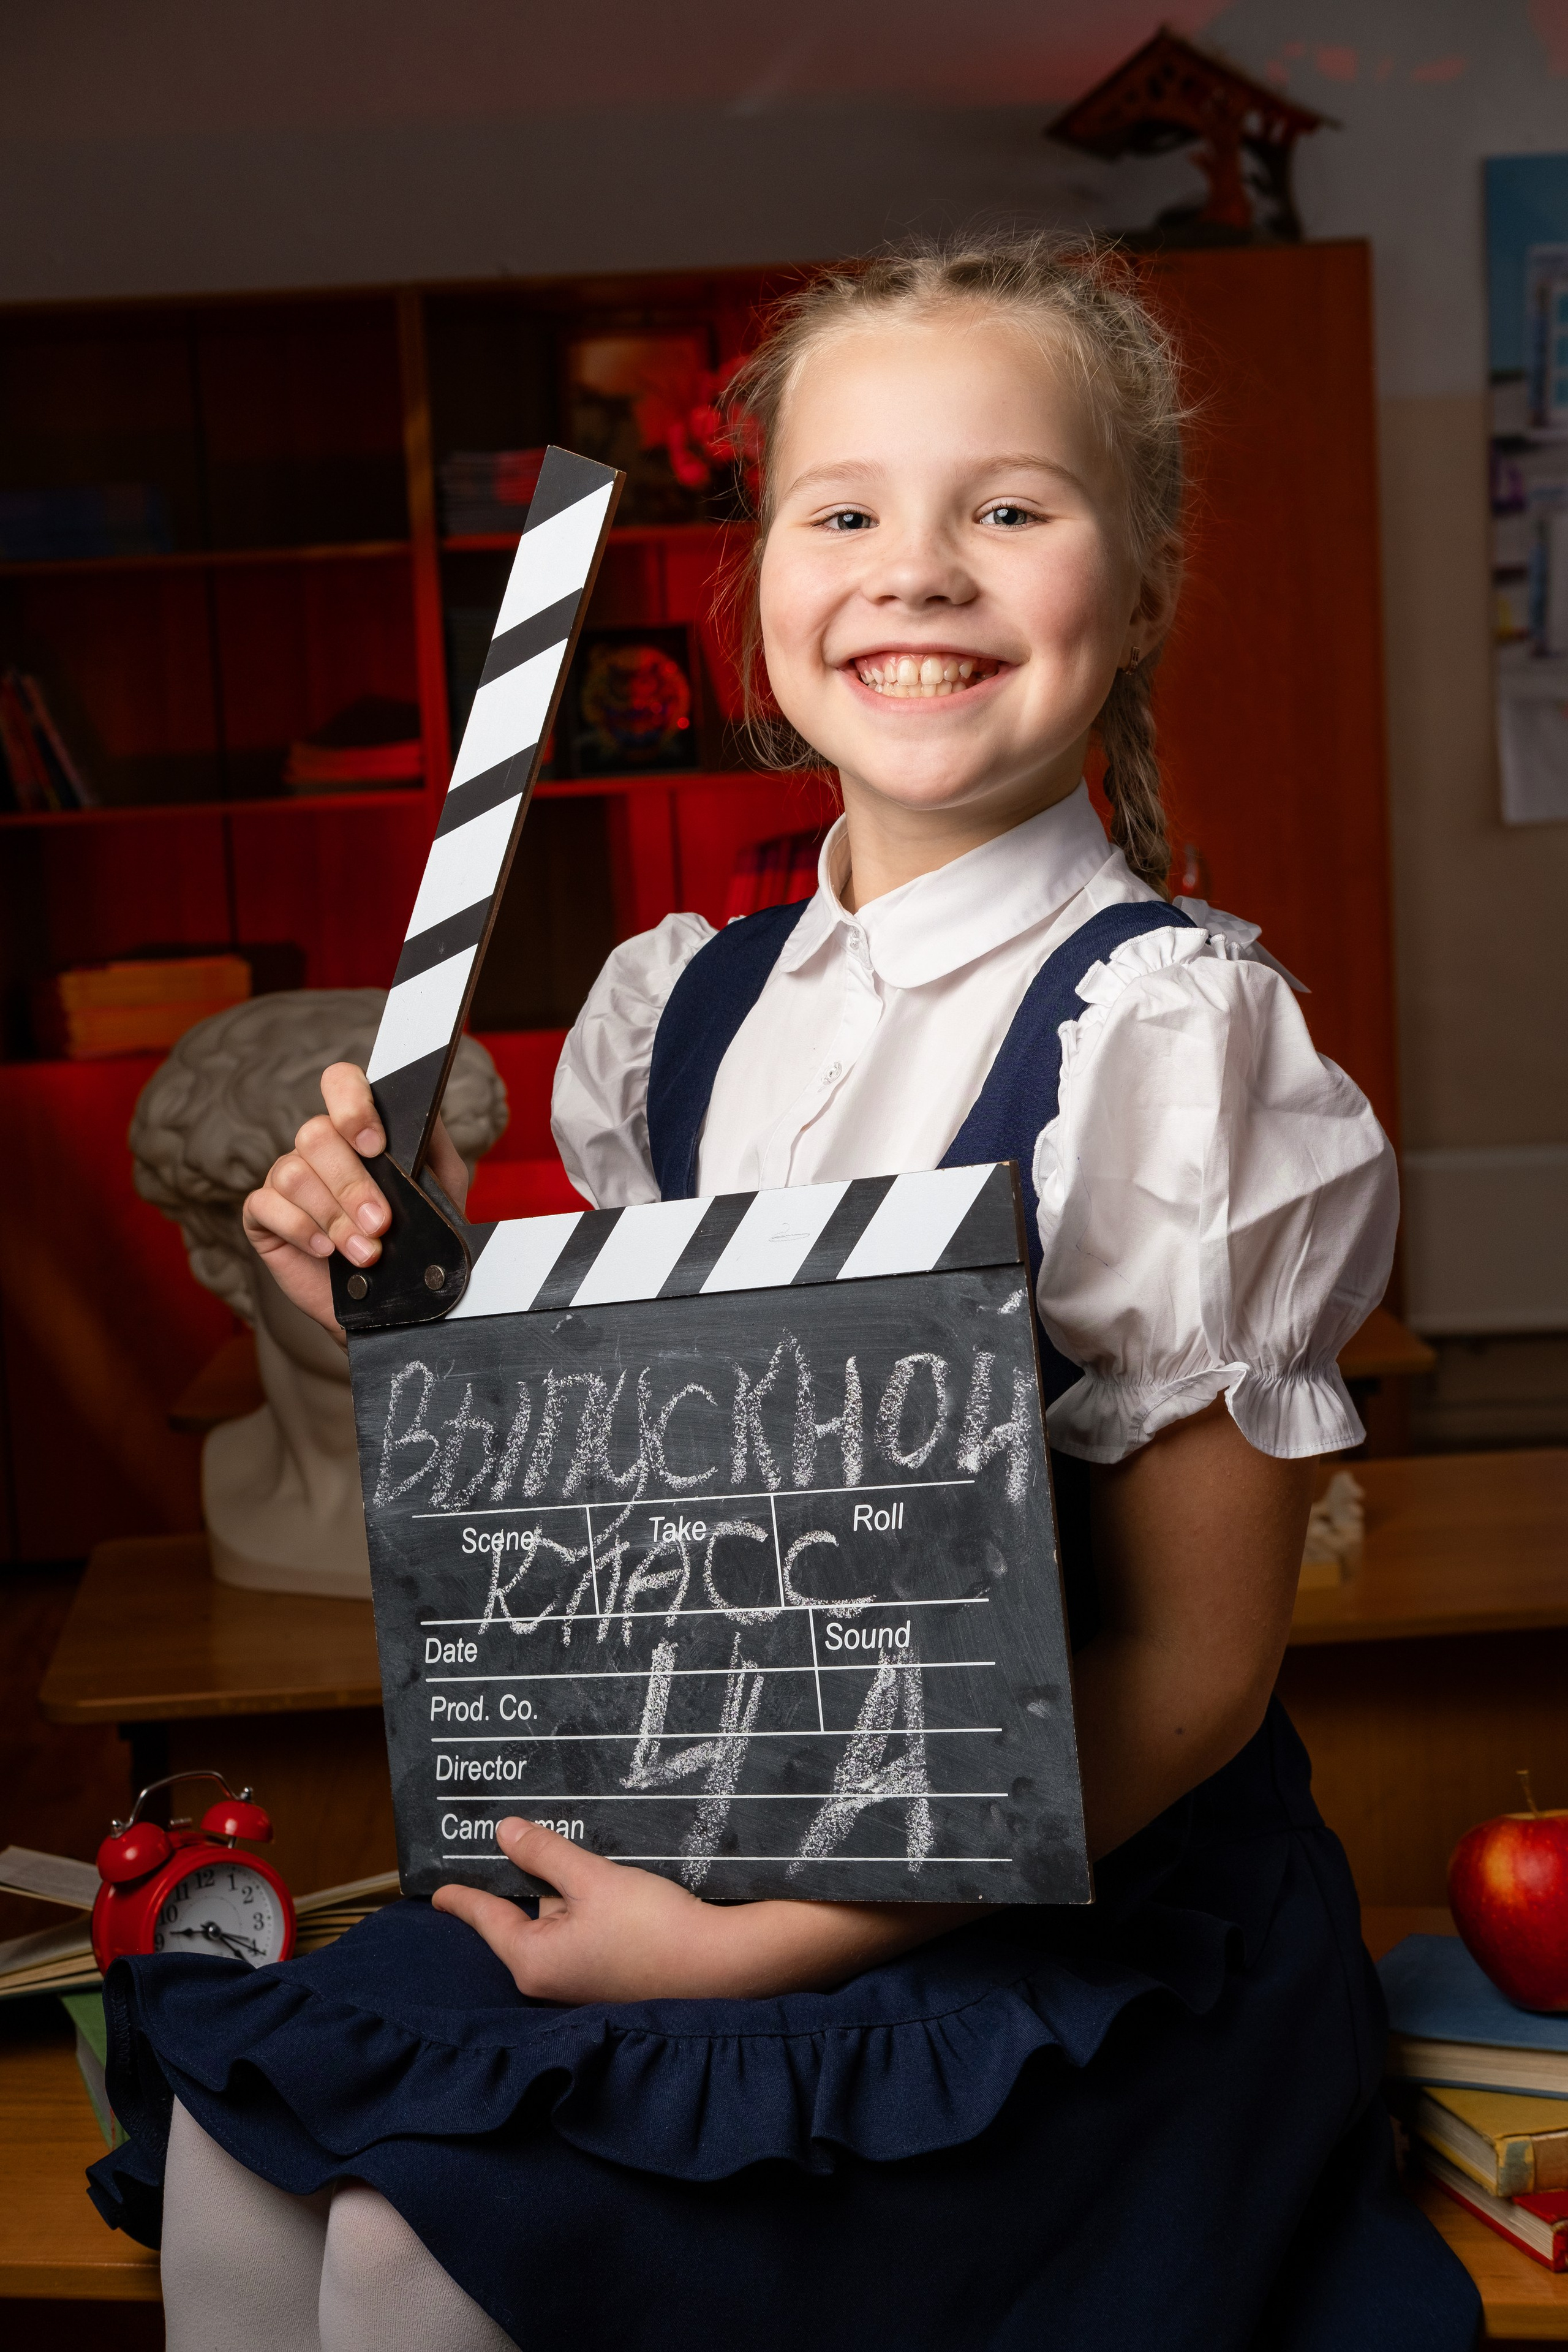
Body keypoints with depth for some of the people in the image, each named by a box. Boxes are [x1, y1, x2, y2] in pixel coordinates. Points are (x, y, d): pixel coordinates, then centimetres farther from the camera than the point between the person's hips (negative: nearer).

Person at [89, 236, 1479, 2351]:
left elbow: (1194, 1662, -15)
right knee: (233, 2142, -8)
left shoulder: (1160, 1021, -16)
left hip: (1060, 1903, -5)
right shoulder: (695, 1005, 3)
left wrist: (760, 1936, -19)